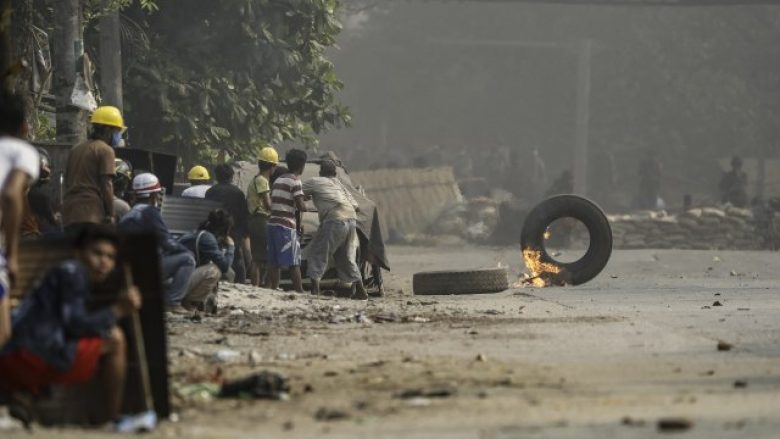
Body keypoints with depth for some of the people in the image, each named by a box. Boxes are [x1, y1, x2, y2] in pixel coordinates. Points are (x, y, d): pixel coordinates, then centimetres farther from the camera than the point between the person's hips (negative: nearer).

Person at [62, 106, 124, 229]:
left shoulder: (75, 150, 21)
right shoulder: (105, 150, -2)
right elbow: (106, 185, -9)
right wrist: (110, 215, -7)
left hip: (70, 211, 8)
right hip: (92, 213, -8)